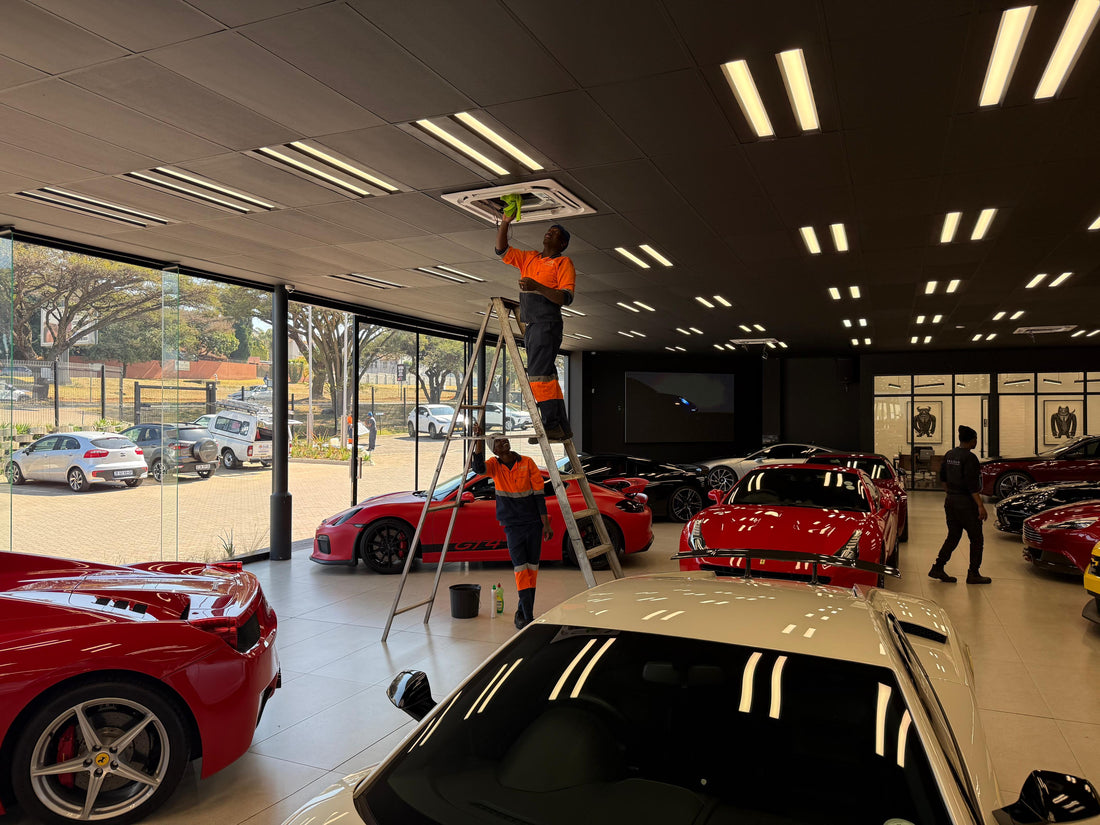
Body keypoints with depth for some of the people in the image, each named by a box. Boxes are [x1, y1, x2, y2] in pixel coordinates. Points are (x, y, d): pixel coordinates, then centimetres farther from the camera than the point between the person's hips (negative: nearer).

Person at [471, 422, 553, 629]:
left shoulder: (527, 463, -3)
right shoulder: (495, 465, 0)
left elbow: (538, 494, -2)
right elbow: (478, 468, -24)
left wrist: (546, 524, -3)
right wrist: (479, 440, -31)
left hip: (533, 523, 1)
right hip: (512, 525, -1)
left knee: (532, 568, 6)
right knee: (521, 569, -10)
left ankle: (523, 613, 21)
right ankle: (528, 618, -7)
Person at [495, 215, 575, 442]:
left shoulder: (563, 262, 1)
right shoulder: (529, 258, 22)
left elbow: (566, 297, -11)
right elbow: (501, 249, 23)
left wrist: (537, 287, -23)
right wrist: (505, 222, 11)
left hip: (547, 324, -7)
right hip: (530, 325, 8)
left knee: (538, 372, -18)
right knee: (547, 375, 6)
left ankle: (551, 425, -18)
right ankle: (562, 428, 8)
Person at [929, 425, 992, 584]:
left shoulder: (949, 455, 8)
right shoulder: (969, 457, -16)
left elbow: (943, 478, 16)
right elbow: (972, 485, -20)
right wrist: (980, 506, -18)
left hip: (951, 500, 8)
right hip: (966, 502, -8)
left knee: (953, 536, 14)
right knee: (976, 539, 5)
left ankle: (938, 568, 10)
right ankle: (973, 574, 9)